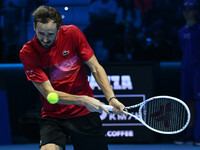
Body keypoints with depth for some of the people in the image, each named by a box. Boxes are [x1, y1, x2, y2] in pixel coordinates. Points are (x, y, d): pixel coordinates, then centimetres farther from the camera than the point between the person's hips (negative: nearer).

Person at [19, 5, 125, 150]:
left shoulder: (72, 33, -7)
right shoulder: (27, 53, -13)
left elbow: (96, 68, -2)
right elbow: (48, 92, -16)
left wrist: (111, 98, -16)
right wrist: (83, 100, -28)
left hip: (85, 113, 2)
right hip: (53, 115, -2)